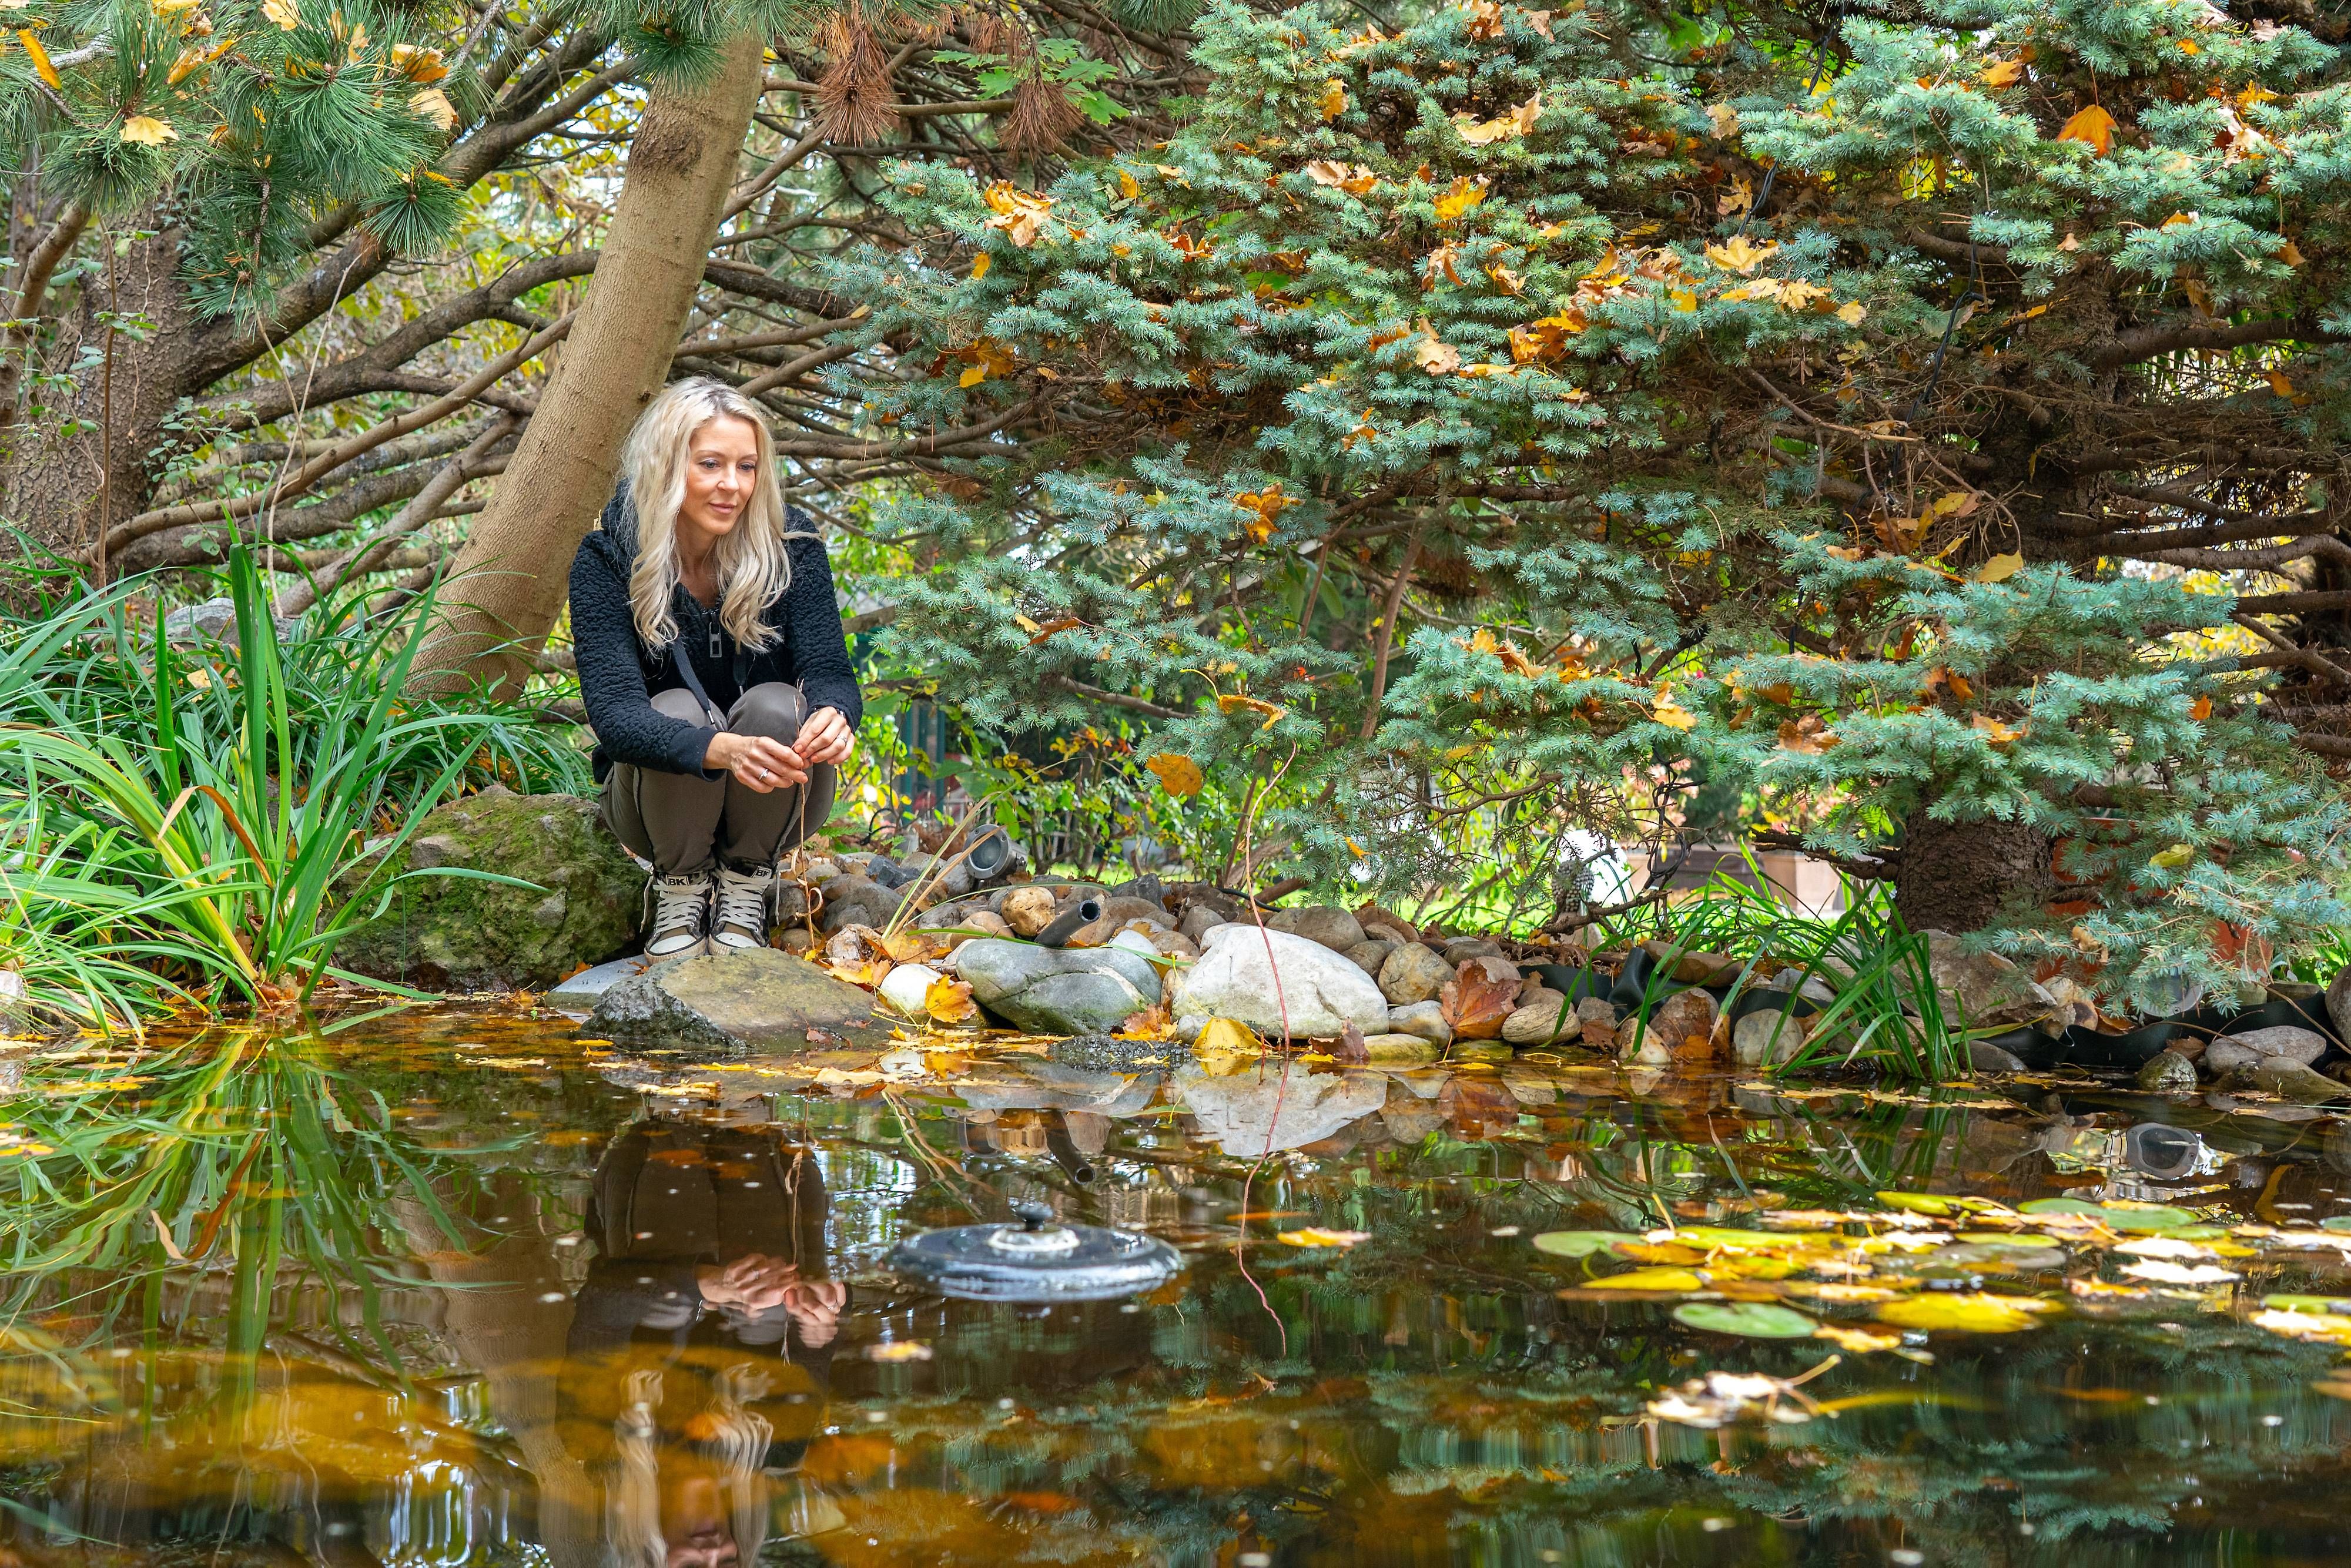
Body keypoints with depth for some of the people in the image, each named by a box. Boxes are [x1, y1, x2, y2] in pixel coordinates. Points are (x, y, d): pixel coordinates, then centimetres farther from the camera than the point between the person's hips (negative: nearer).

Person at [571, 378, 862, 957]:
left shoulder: (791, 551, -11)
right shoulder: (607, 560, -16)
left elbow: (829, 671, -19)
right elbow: (612, 710, -29)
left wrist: (834, 715, -47)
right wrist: (723, 750, -49)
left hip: (773, 803, 1)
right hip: (656, 794, -1)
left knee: (775, 705, -29)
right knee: (678, 708, -32)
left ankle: (745, 887, -7)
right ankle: (680, 891, -8)